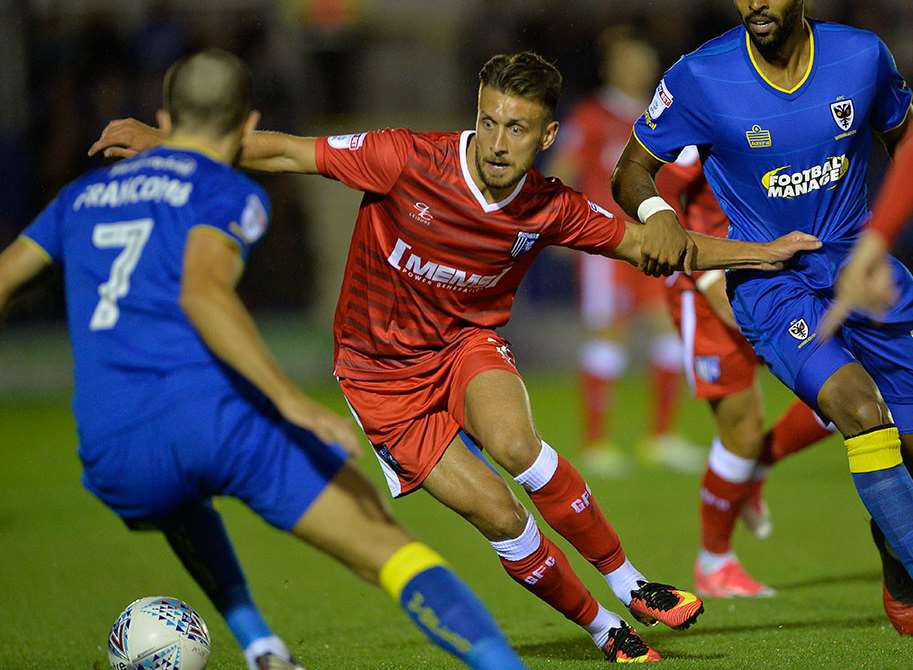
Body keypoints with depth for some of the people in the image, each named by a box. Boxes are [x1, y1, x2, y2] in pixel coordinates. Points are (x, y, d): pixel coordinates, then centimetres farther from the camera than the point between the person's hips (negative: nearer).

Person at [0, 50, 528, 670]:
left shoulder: (83, 196, 25)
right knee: (386, 547, -3)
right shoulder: (230, 194, 6)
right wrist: (290, 398, -21)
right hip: (216, 412, -5)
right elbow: (202, 293, -13)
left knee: (175, 502, 41)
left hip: (116, 462, 5)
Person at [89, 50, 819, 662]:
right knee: (493, 511, -15)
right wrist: (163, 142, -23)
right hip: (384, 372, -1)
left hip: (468, 342, 2)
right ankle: (604, 630, 4)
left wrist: (761, 252, -1)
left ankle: (630, 583, -14)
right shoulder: (407, 160, -23)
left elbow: (649, 244, 3)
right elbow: (286, 152, -17)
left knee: (514, 443, -31)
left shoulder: (551, 211, -12)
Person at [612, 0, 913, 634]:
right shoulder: (698, 79, -11)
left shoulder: (862, 55, -4)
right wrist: (656, 213, -20)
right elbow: (633, 169, 1)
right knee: (862, 411, -28)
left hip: (861, 266, 4)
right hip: (769, 281, -3)